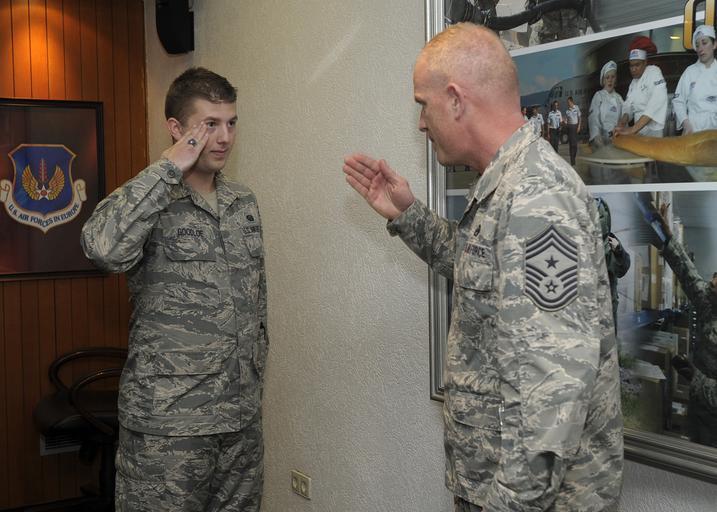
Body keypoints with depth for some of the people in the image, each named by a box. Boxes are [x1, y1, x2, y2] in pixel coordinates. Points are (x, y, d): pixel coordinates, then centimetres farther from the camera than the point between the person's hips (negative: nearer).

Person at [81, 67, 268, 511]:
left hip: (243, 415, 6)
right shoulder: (150, 200, -8)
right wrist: (169, 168, -23)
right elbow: (104, 247, -32)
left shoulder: (244, 202, 10)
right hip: (168, 423, -5)